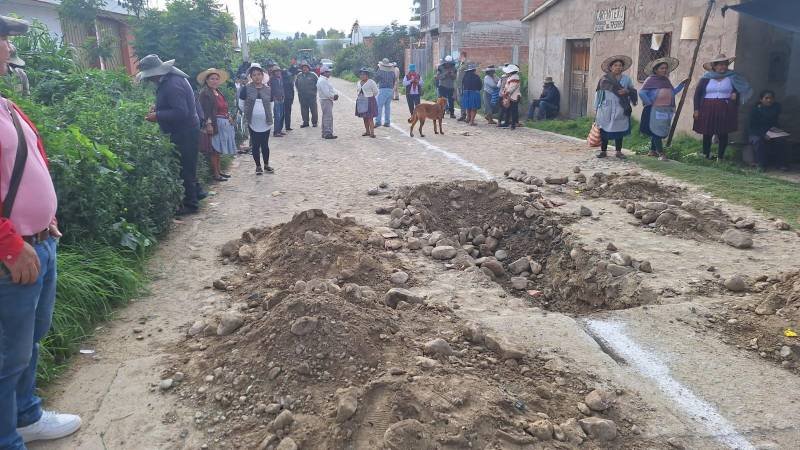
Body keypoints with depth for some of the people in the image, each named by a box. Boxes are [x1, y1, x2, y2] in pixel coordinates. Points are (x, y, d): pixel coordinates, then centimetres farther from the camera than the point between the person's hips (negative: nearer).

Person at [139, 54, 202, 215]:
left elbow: (180, 112, -27)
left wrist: (158, 116, -19)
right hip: (187, 130, 10)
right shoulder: (171, 78, 9)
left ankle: (190, 204, 7)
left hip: (184, 132, -10)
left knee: (184, 168, -2)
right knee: (188, 166, 19)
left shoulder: (172, 85, -24)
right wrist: (158, 108, 10)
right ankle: (195, 193, 32)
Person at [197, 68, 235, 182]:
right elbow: (205, 110, -17)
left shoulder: (219, 92, 15)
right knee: (215, 150, -4)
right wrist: (208, 124, -23)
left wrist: (229, 116, 8)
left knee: (219, 150, 15)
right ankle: (215, 174, 1)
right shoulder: (205, 93, -10)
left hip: (224, 124, 9)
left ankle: (219, 171, 23)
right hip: (215, 124, -9)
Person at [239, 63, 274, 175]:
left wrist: (270, 118, 8)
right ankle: (258, 166, 17)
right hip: (253, 123, -1)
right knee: (255, 145, 5)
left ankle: (266, 165, 23)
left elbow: (271, 103, 12)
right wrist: (247, 115, 2)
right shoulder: (247, 89, -4)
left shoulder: (268, 89, 2)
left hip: (265, 123, 1)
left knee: (265, 145, 8)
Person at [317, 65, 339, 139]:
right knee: (328, 117, -11)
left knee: (325, 117, 14)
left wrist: (336, 94, -3)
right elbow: (326, 93, -23)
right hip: (326, 100, -11)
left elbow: (332, 89, 15)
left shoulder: (325, 80, 16)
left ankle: (325, 133, 21)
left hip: (328, 100, 11)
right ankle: (328, 134, -11)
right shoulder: (322, 81, -17)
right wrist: (333, 97, -11)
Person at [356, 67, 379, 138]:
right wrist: (358, 94, 12)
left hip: (369, 101, -7)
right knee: (364, 117, 10)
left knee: (370, 117, -10)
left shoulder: (371, 82, -8)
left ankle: (372, 132, -10)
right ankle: (367, 131, 19)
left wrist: (370, 96, 1)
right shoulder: (359, 82, 12)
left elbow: (376, 92, -2)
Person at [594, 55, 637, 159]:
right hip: (606, 109, -2)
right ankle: (603, 151, 11)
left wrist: (627, 91, -13)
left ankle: (618, 151, 15)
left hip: (620, 110, 2)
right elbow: (598, 93, 3)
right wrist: (597, 107, 0)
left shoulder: (626, 79, 8)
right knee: (604, 130, 0)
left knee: (619, 130, 5)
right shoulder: (604, 79, 2)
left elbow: (633, 91, 10)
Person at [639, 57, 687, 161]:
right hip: (655, 110, -7)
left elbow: (673, 92, 22)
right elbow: (642, 93, -10)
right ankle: (661, 153, -8)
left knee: (662, 131, 11)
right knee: (657, 130, -8)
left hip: (666, 109, 8)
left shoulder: (666, 80, 17)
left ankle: (652, 150, 23)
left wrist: (682, 84, 12)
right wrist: (649, 103, -13)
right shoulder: (651, 80, -4)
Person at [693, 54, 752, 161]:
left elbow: (744, 89, 14)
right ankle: (706, 156, 15)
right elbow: (697, 93, 5)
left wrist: (736, 94, -9)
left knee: (723, 134, 0)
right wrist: (696, 109, -1)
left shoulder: (732, 77, 7)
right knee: (707, 134, 1)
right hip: (708, 110, 0)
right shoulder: (706, 78, 4)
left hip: (725, 110, 0)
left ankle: (720, 157, 10)